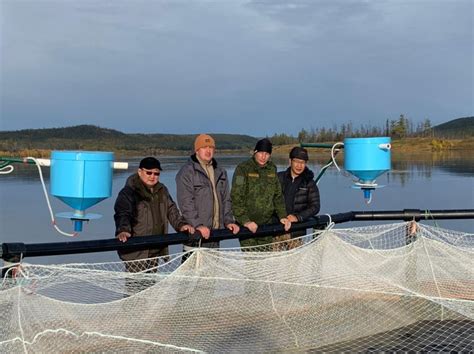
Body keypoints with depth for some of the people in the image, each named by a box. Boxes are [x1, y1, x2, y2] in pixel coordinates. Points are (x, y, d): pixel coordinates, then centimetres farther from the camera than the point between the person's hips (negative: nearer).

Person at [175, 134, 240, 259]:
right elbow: (185, 203, -14)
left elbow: (226, 200, 20)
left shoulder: (220, 172, 16)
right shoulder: (187, 172, -6)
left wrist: (228, 221, 7)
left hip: (216, 231, 7)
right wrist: (197, 225, -22)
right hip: (195, 234, -7)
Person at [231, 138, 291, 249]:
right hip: (248, 225, -5)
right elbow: (236, 198, -13)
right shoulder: (243, 168, -7)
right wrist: (245, 220, -21)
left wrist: (282, 216, 6)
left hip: (268, 223, 5)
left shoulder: (272, 169, 12)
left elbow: (278, 196, 18)